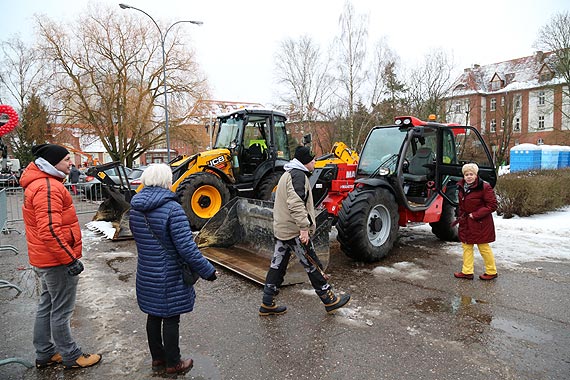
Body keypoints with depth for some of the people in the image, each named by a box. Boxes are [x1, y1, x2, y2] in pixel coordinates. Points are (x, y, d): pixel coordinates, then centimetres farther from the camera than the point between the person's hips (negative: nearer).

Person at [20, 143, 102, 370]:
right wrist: (70, 259, -23)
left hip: (43, 258, 11)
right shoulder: (48, 188, -22)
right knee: (61, 311, 4)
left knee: (47, 306, 20)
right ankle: (71, 357, 19)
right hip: (57, 260, -11)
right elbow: (49, 231, -29)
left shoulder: (38, 184, 12)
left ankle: (44, 354, 34)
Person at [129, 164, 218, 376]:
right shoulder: (172, 208, -23)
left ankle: (157, 359, 37)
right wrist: (208, 271, -15)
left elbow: (138, 237, 12)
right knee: (171, 319, 9)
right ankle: (173, 364, 26)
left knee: (153, 316, 20)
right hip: (169, 276, -7)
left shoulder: (135, 208, 0)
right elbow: (187, 248, -24)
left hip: (146, 275, 7)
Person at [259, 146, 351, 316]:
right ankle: (329, 300, 16)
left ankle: (267, 304, 18)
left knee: (277, 265, 12)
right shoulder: (299, 175, -15)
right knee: (312, 265, 2)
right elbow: (296, 203, -28)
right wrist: (304, 227, -28)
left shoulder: (288, 174, 18)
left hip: (281, 229, 10)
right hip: (294, 231, -10)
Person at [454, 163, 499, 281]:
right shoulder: (462, 187, 6)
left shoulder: (484, 187, -16)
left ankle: (491, 272, 20)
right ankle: (467, 271, 20)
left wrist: (475, 215, -18)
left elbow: (492, 205, -16)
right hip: (466, 223, 7)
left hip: (480, 223, -7)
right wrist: (461, 216, 8)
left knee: (483, 247, 3)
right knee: (466, 246, 11)